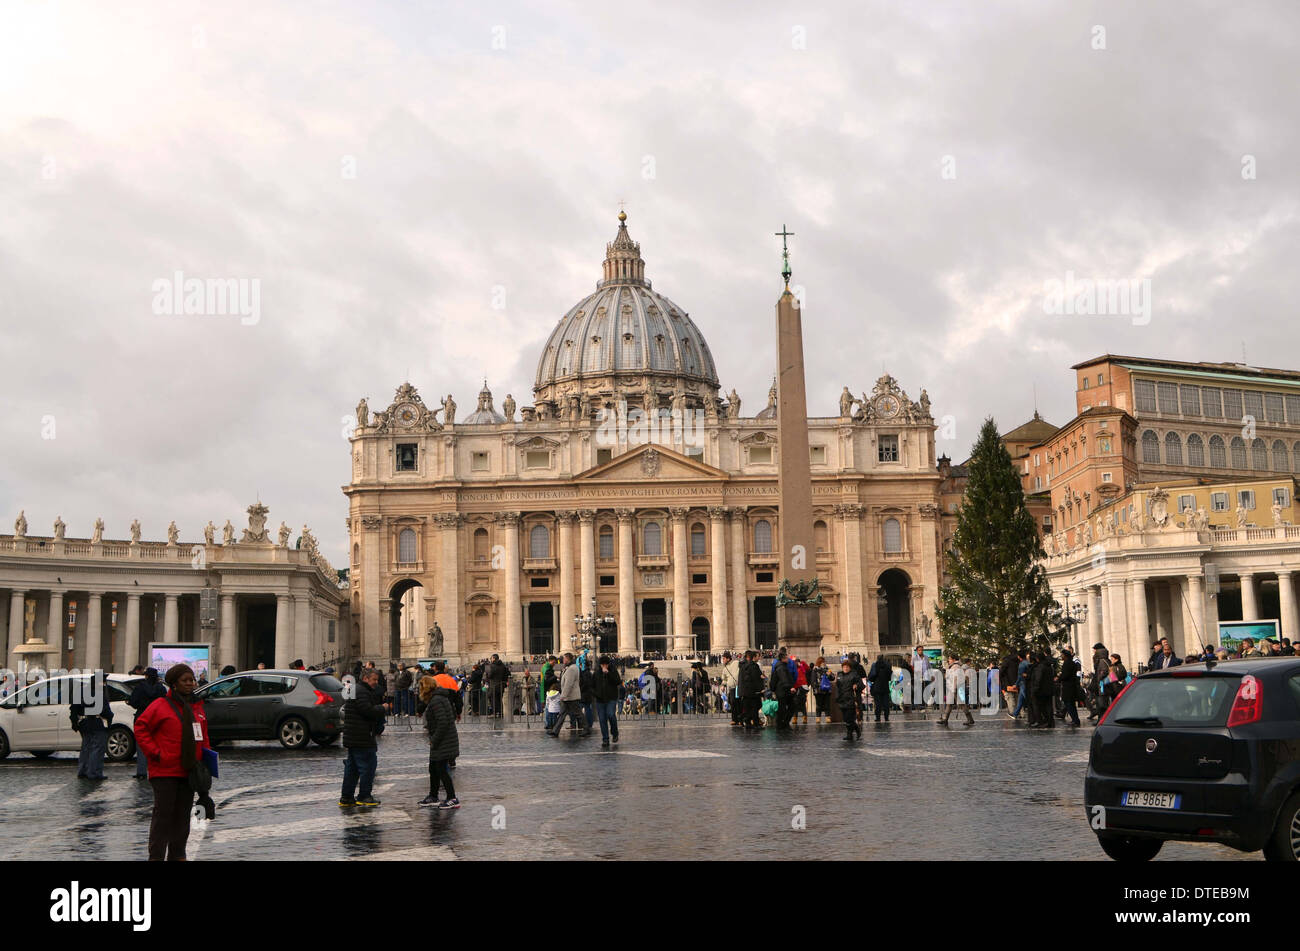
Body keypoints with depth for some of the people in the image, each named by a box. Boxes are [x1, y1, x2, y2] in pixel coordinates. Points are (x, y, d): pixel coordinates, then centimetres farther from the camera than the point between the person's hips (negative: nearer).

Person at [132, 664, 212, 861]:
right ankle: (156, 856, 0)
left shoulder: (197, 706, 14)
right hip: (165, 772, -6)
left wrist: (206, 754, 10)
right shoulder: (160, 706, -6)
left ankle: (177, 855, 20)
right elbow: (141, 728, -7)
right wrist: (155, 752, -12)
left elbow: (203, 735, 22)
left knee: (183, 815, 11)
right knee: (163, 813, -5)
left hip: (189, 771, 6)